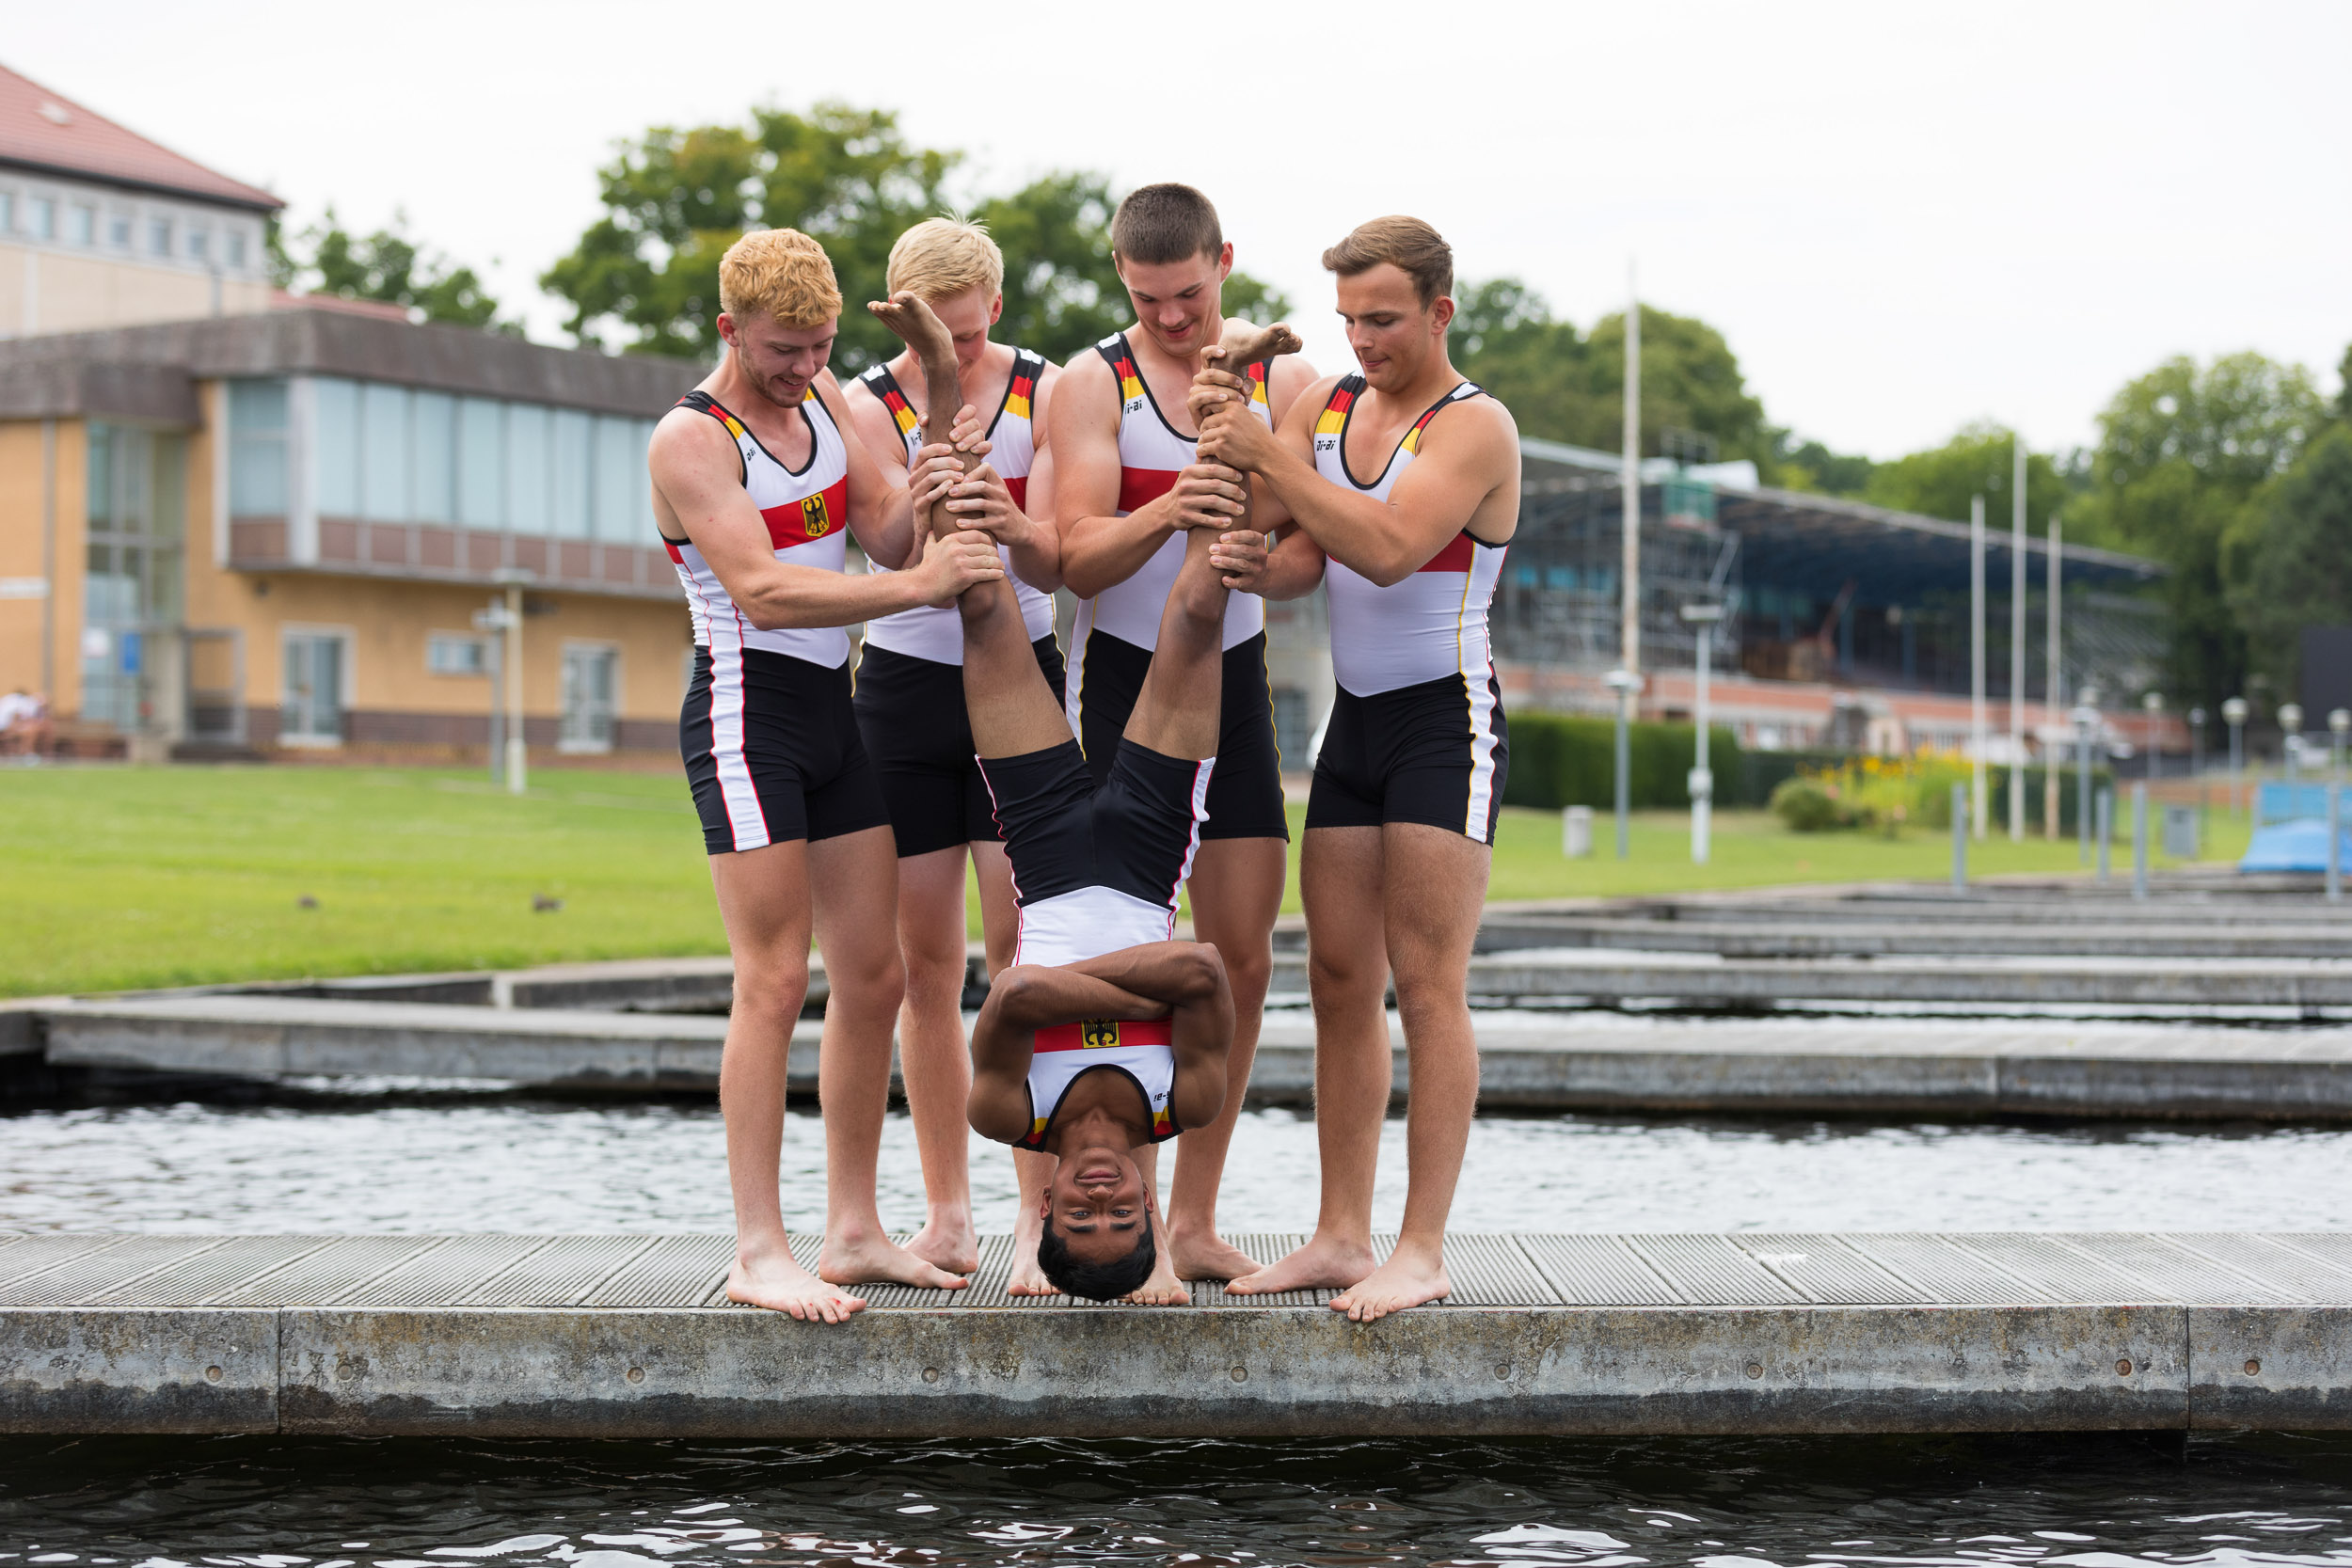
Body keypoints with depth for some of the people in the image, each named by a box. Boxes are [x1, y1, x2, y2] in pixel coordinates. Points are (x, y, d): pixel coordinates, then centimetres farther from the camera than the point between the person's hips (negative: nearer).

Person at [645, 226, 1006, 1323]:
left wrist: (924, 502, -16)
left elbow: (884, 538, 7)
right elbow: (762, 592, -24)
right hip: (747, 709, -8)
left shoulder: (822, 398, 11)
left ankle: (854, 1232, 16)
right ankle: (758, 1251, -9)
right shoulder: (689, 440, -12)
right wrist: (918, 587, -32)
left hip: (831, 707, 8)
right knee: (775, 982, -12)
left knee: (872, 976, 8)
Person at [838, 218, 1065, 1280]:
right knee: (924, 962, 2)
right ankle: (947, 1216, 10)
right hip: (904, 687, 0)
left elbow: (1056, 565, -13)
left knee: (1023, 946, -8)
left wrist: (1016, 532, -35)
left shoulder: (1046, 394, -4)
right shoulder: (866, 407, -6)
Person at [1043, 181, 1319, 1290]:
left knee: (1242, 956, 2)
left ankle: (1190, 1221, 11)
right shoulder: (1090, 384, -5)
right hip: (1120, 677, -4)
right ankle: (1040, 1219, -4)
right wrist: (1167, 511, -33)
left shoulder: (1280, 380, 4)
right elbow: (1079, 561, -14)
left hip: (1233, 673, 4)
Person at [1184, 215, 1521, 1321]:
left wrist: (1267, 451, -26)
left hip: (1444, 719, -7)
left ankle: (1422, 1250, -6)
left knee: (1427, 986, -8)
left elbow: (1387, 547, -25)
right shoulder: (1326, 405, 11)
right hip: (1355, 719, 7)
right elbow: (1291, 561, 5)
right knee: (1340, 982, 5)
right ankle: (1341, 1235, 9)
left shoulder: (1475, 429, -10)